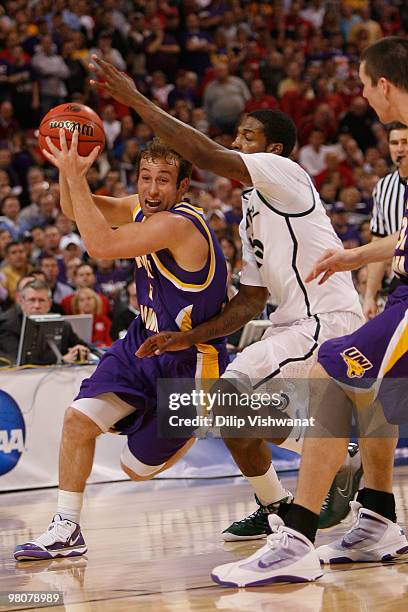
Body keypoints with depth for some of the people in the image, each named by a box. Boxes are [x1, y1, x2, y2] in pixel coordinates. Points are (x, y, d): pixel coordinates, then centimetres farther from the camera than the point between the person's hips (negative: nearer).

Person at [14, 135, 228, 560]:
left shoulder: (177, 225, -28)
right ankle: (66, 531, 2)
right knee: (79, 417, -7)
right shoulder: (142, 208, -1)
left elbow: (100, 245, -37)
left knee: (138, 469, 2)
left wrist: (74, 177, -34)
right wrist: (68, 171, -14)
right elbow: (73, 210, 8)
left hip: (187, 361, -8)